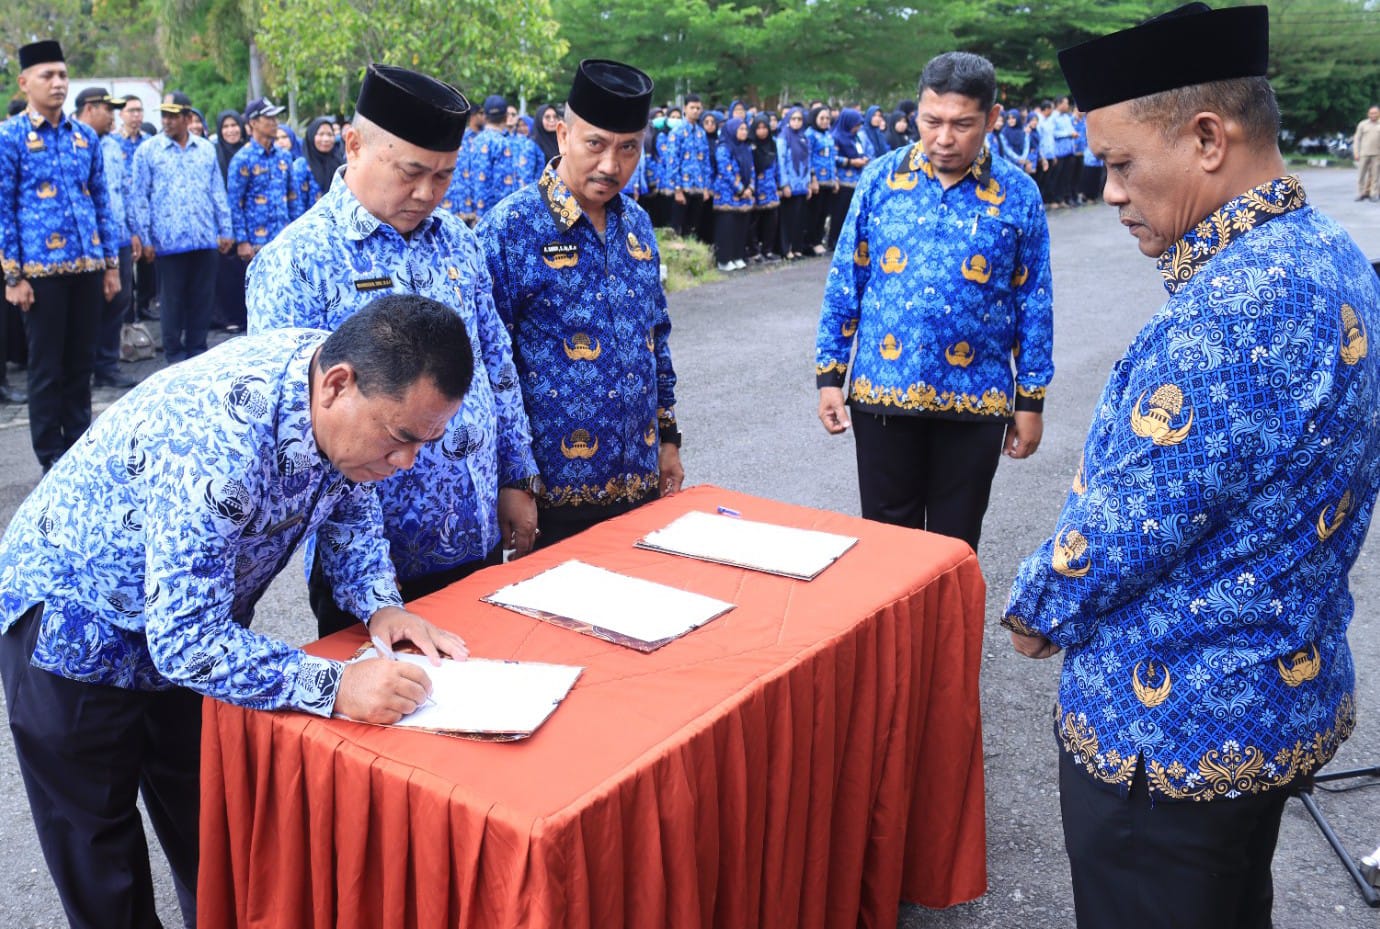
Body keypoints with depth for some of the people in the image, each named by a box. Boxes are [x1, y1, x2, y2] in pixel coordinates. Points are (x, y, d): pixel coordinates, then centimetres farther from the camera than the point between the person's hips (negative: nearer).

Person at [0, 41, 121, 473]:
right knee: (47, 366, 3)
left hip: (87, 266, 4)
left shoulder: (86, 137, 11)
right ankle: (52, 459, 12)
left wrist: (111, 263, 10)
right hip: (41, 268, -4)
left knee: (81, 361, 11)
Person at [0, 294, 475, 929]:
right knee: (99, 850, 11)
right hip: (74, 628, -6)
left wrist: (380, 605, -16)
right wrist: (335, 686, -42)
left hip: (192, 617, 6)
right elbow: (184, 642, -37)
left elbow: (351, 510, 0)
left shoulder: (356, 401, -18)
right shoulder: (215, 446, -41)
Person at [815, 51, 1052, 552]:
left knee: (954, 547, 11)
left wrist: (1030, 400, 2)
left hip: (976, 400, -1)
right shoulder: (881, 178, 0)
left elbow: (1033, 302, 2)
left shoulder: (1018, 193, -2)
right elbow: (845, 282, 3)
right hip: (883, 392, 1)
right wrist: (829, 375, 0)